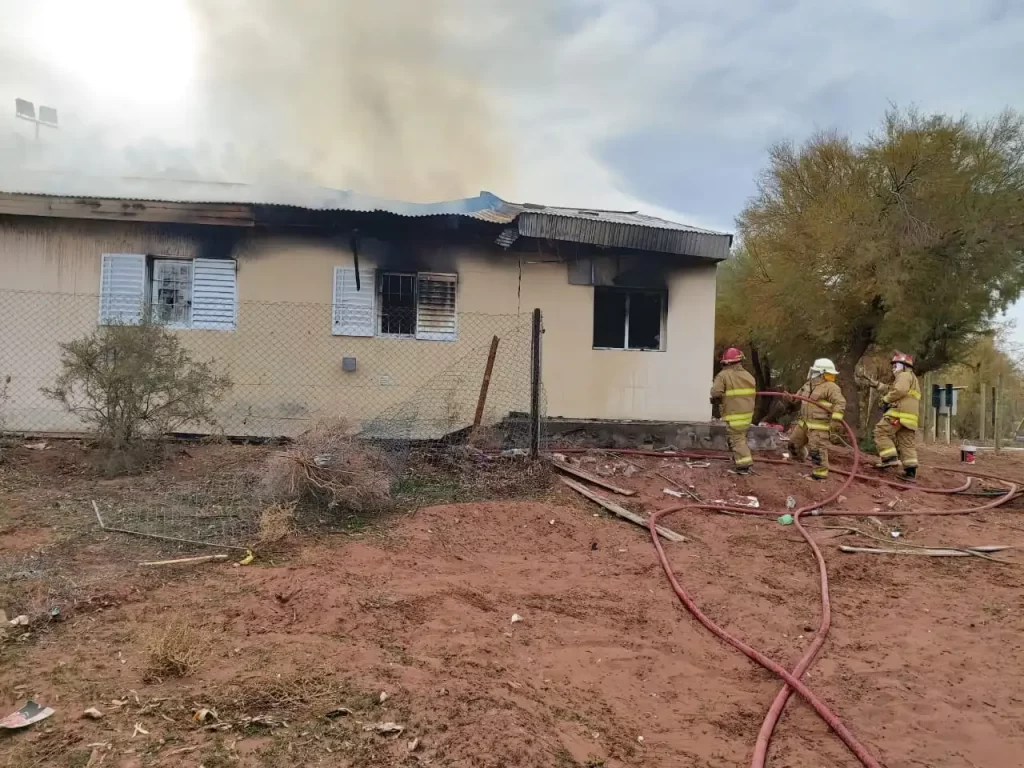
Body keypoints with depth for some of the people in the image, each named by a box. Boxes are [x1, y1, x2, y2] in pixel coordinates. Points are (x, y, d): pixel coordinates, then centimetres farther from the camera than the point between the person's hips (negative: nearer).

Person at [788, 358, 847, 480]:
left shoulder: (830, 387, -14)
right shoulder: (809, 384, 12)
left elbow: (840, 403, -19)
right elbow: (799, 396, 25)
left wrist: (835, 420, -27)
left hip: (819, 426, -9)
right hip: (804, 422, 9)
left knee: (817, 449, -10)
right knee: (794, 442, 18)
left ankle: (820, 472, -3)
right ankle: (799, 458, 42)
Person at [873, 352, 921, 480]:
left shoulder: (904, 375, 0)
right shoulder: (912, 378, 33)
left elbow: (899, 391, -18)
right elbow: (892, 390, 27)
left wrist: (886, 399, -7)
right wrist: (879, 385, 21)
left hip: (900, 413, -10)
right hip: (909, 417, 10)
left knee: (881, 432, -8)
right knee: (907, 443, 5)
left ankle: (890, 458, -18)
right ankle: (911, 471, -1)